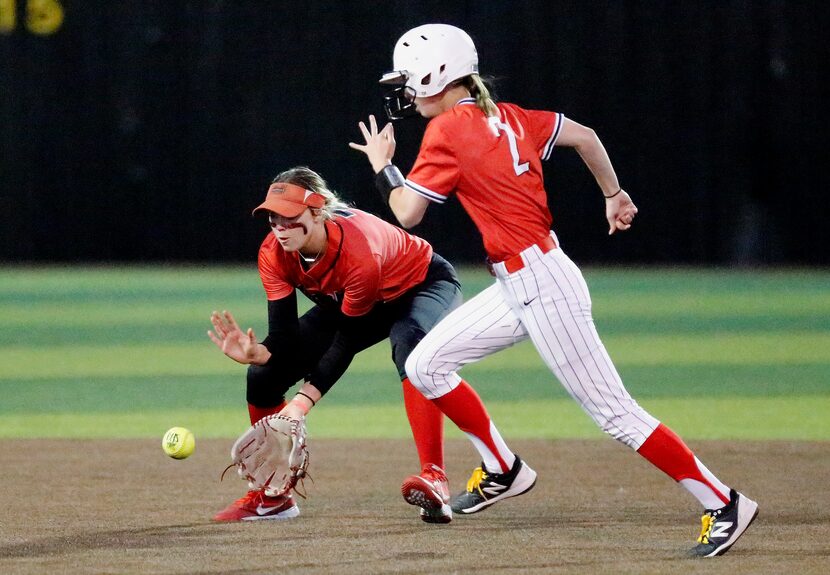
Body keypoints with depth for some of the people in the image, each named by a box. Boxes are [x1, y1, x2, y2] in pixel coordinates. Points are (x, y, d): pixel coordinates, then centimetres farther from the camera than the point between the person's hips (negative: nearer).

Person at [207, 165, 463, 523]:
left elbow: (346, 344, -33)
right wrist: (256, 353, -44)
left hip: (424, 285, -7)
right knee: (264, 374, -5)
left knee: (409, 347, -41)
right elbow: (285, 340, -21)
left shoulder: (360, 252, -39)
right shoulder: (274, 255, -22)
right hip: (345, 303, 7)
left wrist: (304, 400, -40)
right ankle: (270, 497, 13)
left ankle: (434, 480, -47)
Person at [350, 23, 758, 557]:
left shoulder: (448, 130, -12)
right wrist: (614, 195, 30)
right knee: (426, 365, 11)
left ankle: (724, 503, -5)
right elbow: (584, 136, 16)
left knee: (613, 411, -7)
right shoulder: (506, 117, 11)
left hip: (541, 285, -9)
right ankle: (503, 471, 22)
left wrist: (383, 165, 8)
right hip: (518, 286, 9)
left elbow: (408, 213, -10)